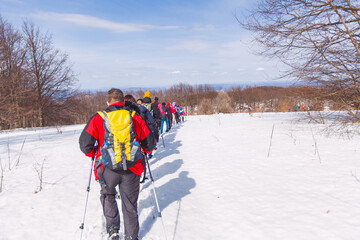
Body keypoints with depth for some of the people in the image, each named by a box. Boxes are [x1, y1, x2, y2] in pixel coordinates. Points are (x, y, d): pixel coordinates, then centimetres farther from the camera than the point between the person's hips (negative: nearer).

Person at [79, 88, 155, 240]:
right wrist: (145, 151, 28)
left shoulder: (98, 118, -3)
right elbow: (149, 142, 6)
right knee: (130, 204, 17)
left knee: (107, 195, 28)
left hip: (108, 169, -1)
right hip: (132, 169, 1)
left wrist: (94, 154, 15)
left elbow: (84, 143, -5)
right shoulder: (136, 118, 2)